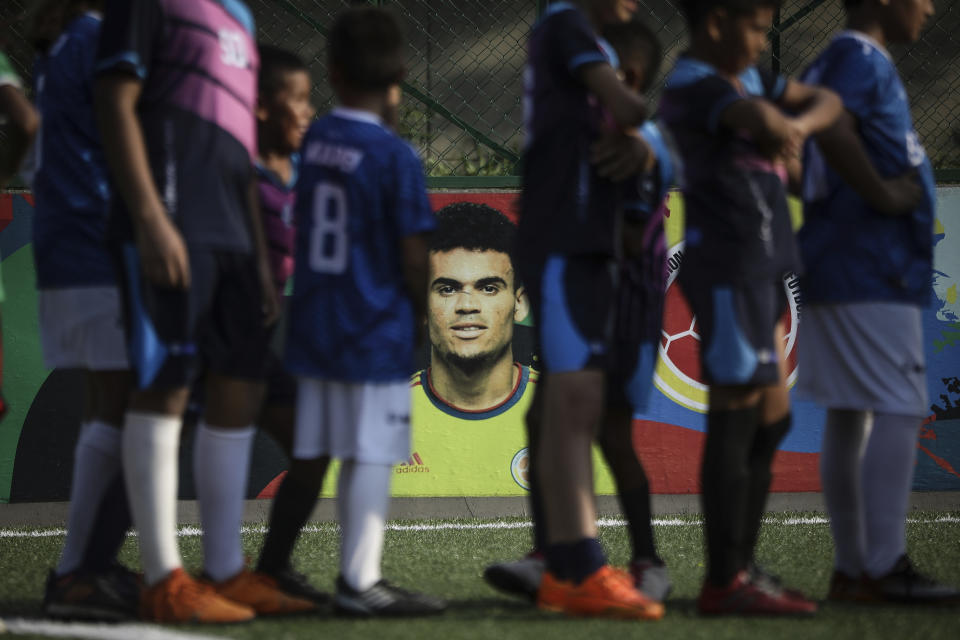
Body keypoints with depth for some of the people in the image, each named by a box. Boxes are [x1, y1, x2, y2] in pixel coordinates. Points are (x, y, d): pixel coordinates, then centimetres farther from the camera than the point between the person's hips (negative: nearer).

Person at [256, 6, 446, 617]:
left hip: (314, 327, 6)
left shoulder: (316, 139, 5)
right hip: (377, 331, -6)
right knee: (370, 456, -5)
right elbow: (413, 256, -13)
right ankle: (360, 580, -8)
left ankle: (272, 568, 21)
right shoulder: (396, 157, -13)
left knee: (310, 453, 15)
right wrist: (419, 313, 7)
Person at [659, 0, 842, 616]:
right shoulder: (692, 86, -12)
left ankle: (742, 569, 19)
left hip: (764, 267, 10)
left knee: (772, 419, 13)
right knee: (736, 415, -10)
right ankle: (724, 582, -9)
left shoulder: (748, 78, 18)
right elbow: (756, 116, -31)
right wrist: (779, 126, -8)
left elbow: (826, 101, 20)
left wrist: (797, 125, -1)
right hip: (729, 268, -10)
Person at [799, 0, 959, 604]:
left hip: (840, 272, 10)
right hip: (872, 272, -10)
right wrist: (884, 195, -20)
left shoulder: (841, 61, 19)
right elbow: (833, 130, -30)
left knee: (851, 415, 9)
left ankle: (851, 567, 11)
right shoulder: (862, 59, -12)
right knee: (899, 410, -11)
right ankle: (884, 565, -14)